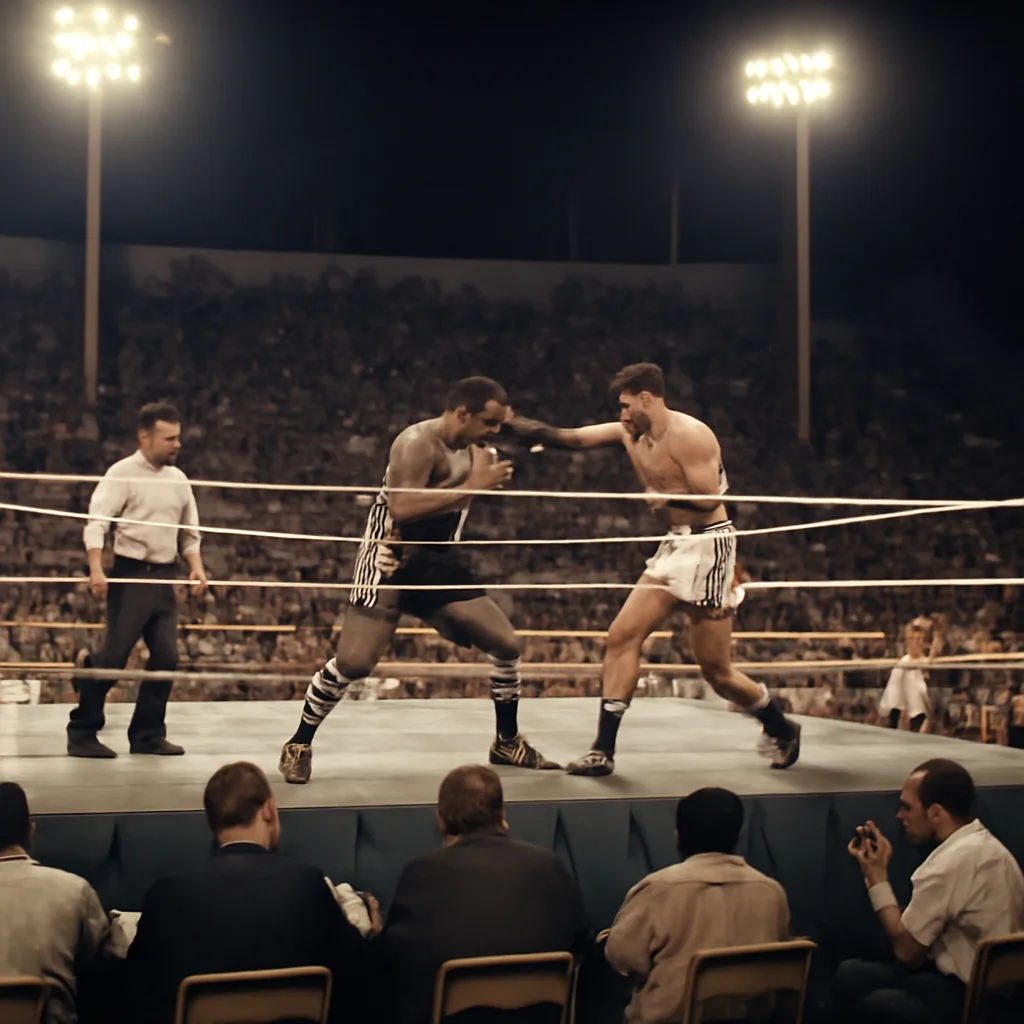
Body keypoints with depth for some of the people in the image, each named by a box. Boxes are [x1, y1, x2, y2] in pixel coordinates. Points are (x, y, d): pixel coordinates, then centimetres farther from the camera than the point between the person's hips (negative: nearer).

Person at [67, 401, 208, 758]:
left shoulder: (178, 479, 12)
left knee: (166, 656, 2)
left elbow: (189, 532, 21)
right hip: (131, 576, -6)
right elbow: (96, 522, -15)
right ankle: (81, 733, 5)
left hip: (164, 578, 6)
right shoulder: (122, 474, -7)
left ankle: (148, 734, 14)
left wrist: (196, 566, 4)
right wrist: (96, 569, -28)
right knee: (114, 655, -8)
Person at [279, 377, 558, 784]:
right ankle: (299, 746, 7)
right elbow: (402, 508, -31)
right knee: (354, 662, -14)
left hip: (440, 565, 8)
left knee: (506, 644, 2)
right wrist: (470, 486, -28)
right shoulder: (418, 442, -18)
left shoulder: (473, 451, 9)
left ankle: (507, 743, 20)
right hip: (390, 564, -8)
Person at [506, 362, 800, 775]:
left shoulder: (690, 435, -15)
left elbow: (709, 499, -22)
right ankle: (603, 751, -1)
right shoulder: (629, 434, 8)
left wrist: (663, 496, -9)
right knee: (622, 637, -3)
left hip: (708, 545, -8)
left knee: (717, 671, 0)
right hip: (674, 547, 8)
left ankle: (781, 730, 25)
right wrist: (511, 422, -1)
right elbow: (565, 438, 7)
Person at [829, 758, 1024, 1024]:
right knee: (851, 974, 6)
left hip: (968, 998, -9)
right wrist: (881, 867, 10)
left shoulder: (953, 861, -20)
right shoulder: (985, 845, 9)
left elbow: (907, 952, -13)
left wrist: (877, 877, -6)